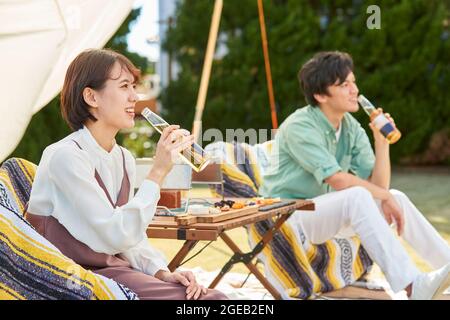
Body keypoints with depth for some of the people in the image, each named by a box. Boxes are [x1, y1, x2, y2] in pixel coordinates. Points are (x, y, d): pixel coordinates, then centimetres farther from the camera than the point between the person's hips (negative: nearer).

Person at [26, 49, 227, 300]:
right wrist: (159, 171, -22)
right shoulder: (66, 156, -17)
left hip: (114, 268, 7)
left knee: (214, 297, -10)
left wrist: (163, 273, -5)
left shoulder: (124, 159, 8)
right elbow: (117, 236, -23)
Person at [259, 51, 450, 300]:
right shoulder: (300, 127, -19)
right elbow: (338, 180, -25)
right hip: (286, 215, -8)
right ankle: (412, 286, -39)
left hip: (323, 213, 8)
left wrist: (382, 142, -14)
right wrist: (385, 196, -15)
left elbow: (378, 185, -1)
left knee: (398, 198, -3)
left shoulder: (352, 128, 3)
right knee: (358, 197, -31)